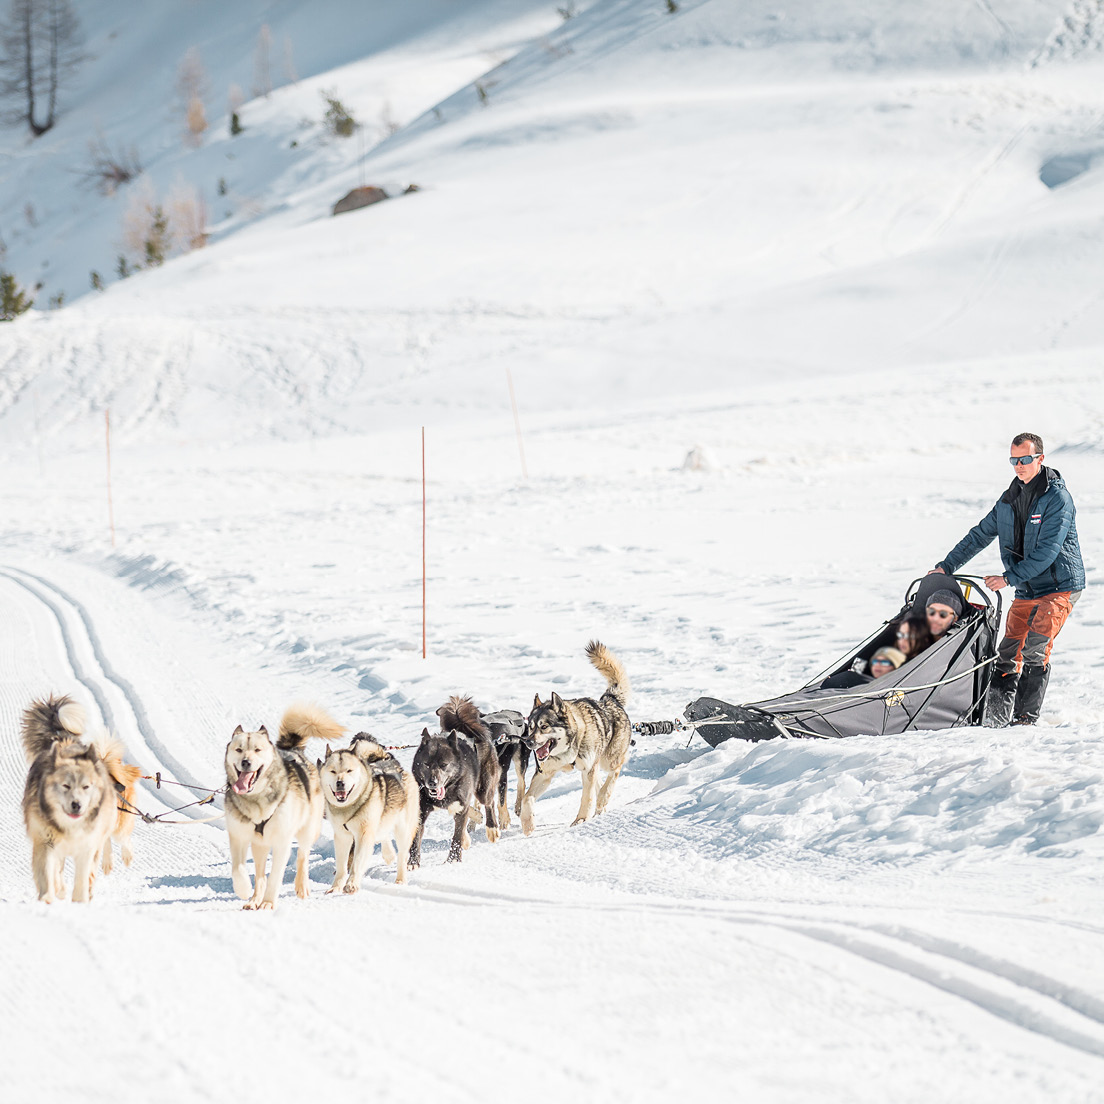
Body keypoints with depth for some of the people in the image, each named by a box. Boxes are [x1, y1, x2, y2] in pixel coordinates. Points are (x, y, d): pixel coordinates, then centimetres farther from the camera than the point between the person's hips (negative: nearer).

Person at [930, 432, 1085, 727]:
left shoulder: (1057, 498, -14)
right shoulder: (1009, 499, 9)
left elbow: (1047, 550, -21)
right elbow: (980, 535, 17)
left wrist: (1009, 578, -23)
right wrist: (946, 566, 13)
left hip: (1059, 586, -7)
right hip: (1026, 590, 7)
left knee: (1035, 649, -20)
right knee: (1008, 654, 0)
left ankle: (1026, 717, -16)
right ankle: (995, 717, 2)